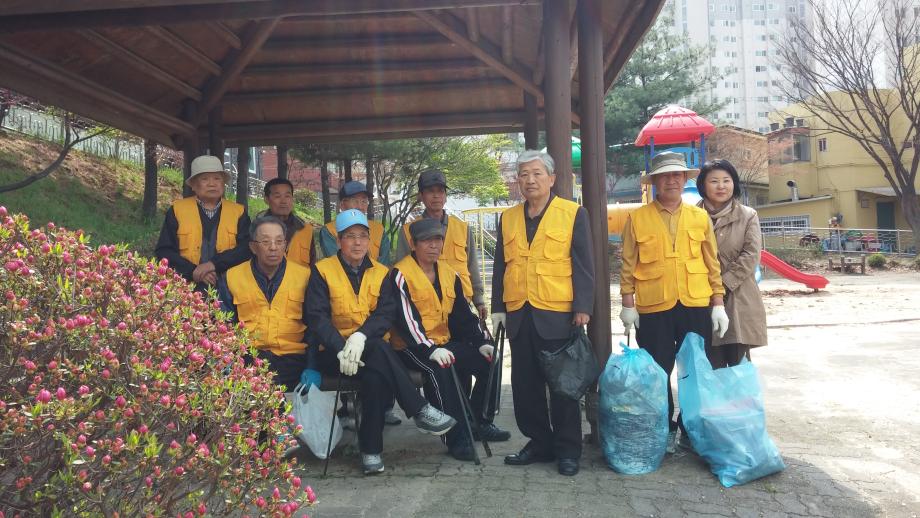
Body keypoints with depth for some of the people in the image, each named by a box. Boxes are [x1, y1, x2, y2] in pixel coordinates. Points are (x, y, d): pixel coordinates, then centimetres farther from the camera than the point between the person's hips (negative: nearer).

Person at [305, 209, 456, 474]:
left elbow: (385, 314, -3)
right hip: (334, 353, -3)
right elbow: (317, 317, -8)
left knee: (376, 374, -33)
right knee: (379, 349, -32)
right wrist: (341, 348, -24)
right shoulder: (322, 271, 3)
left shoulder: (381, 273, 11)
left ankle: (371, 448, -21)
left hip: (372, 350, 3)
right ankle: (420, 411, -25)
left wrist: (360, 336, -24)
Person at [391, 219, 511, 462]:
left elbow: (464, 314, 13)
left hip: (445, 343, 7)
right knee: (439, 369, -35)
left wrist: (482, 342, 0)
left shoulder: (449, 273, 12)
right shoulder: (401, 274, -9)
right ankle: (457, 437, -24)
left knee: (488, 362, -9)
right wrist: (430, 350, -30)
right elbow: (406, 319, -19)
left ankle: (478, 422, 9)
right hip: (412, 348, -7)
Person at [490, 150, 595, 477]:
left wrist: (582, 308, -10)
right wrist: (498, 308, 8)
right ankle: (540, 443, 24)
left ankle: (568, 450, 19)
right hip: (519, 315, 4)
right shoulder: (508, 218, 12)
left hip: (558, 315, -4)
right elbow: (500, 266, 13)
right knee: (525, 385, 9)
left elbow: (583, 266, -3)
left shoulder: (573, 214, 0)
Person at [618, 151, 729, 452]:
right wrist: (628, 304, -2)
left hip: (696, 306, 2)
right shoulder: (637, 218, 2)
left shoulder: (700, 217, 8)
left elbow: (712, 263, 9)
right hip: (653, 308, -2)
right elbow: (628, 264, 2)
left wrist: (718, 303, 5)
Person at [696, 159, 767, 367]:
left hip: (739, 300, 1)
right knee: (712, 367, 3)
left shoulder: (748, 216, 5)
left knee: (738, 365, 5)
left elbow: (751, 256, -3)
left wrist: (724, 284, -11)